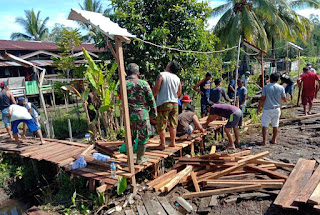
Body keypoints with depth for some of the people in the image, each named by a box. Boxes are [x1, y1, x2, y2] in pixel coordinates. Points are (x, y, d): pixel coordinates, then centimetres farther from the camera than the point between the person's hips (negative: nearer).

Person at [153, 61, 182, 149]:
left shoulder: (162, 75, -8)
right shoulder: (177, 78, 8)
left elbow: (156, 89, -12)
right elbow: (179, 93, 14)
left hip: (163, 103, -5)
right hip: (175, 103, 6)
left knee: (161, 125, 3)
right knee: (173, 124, 13)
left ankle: (162, 144, 8)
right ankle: (172, 142, 21)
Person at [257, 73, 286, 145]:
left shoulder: (266, 87, -9)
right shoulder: (281, 87, -1)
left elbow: (262, 99, -10)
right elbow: (284, 98, 7)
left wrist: (259, 108, 0)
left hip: (267, 109, -3)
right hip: (277, 109, 3)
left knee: (265, 125, 1)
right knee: (275, 125, 15)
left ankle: (264, 141, -4)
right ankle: (274, 140, 26)